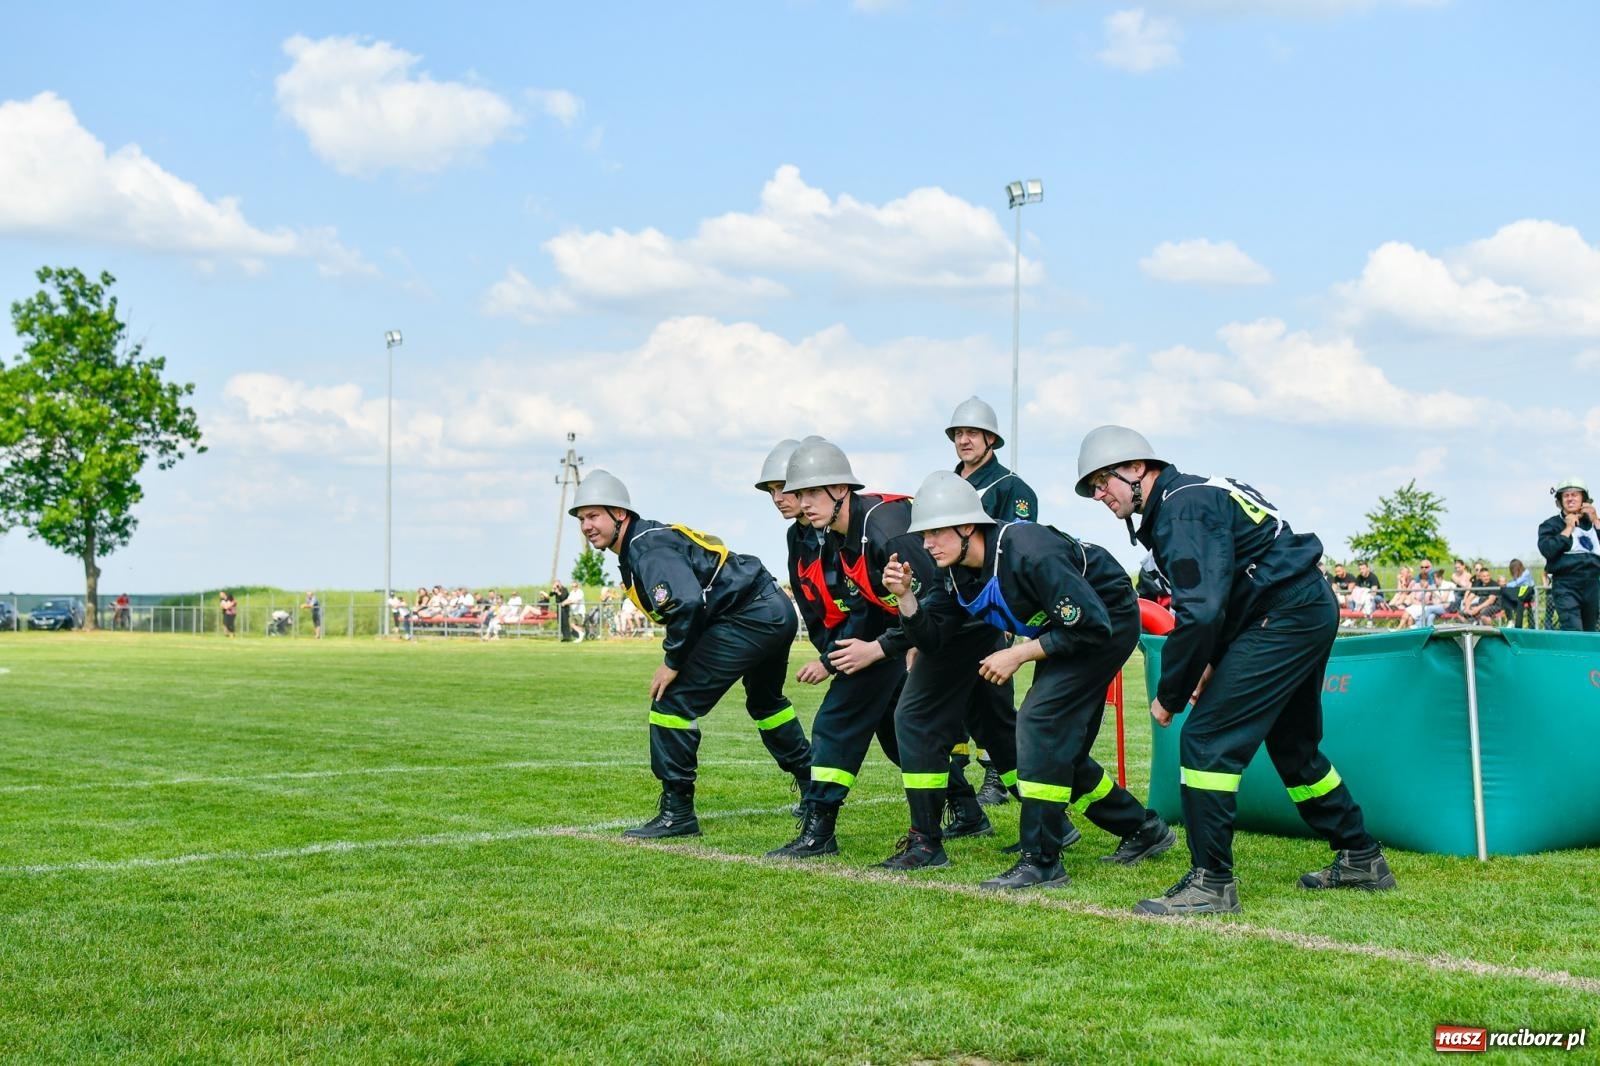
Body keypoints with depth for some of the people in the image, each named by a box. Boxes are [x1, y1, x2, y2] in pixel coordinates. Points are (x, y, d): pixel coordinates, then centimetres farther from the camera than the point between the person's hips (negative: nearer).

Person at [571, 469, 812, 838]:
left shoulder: (649, 550, -18)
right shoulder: (638, 548, 13)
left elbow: (687, 602, -33)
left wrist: (672, 662, -21)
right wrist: (678, 656, 10)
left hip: (748, 619, -11)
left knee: (672, 700, -10)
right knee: (765, 702, 33)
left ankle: (677, 811, -5)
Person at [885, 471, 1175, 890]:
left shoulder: (1029, 553, -33)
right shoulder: (958, 573, -8)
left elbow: (1092, 626, -30)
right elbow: (933, 641, -5)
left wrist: (1018, 654, -26)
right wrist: (906, 596, -21)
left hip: (1109, 622, -9)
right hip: (1066, 629, 9)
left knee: (1040, 721, -20)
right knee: (1061, 750, 9)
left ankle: (1041, 861, -16)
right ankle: (1145, 830, 28)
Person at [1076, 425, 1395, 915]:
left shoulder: (1182, 511, -17)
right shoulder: (1190, 495, 15)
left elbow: (1200, 612, -26)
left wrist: (1169, 695, -17)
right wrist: (1214, 662, 14)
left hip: (1284, 618, -11)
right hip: (1311, 611, 11)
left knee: (1207, 740, -11)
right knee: (1292, 745, 23)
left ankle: (1211, 883, -8)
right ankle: (1361, 859, 34)